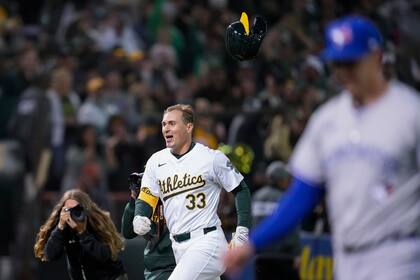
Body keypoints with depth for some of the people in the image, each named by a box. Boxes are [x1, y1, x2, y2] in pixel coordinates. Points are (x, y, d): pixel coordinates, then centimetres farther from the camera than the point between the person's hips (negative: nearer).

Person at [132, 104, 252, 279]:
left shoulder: (211, 158, -5)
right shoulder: (156, 161, 9)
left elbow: (241, 190, 1)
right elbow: (145, 198, 12)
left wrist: (242, 231, -7)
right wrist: (139, 218, -11)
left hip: (206, 241, -6)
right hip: (179, 247, 6)